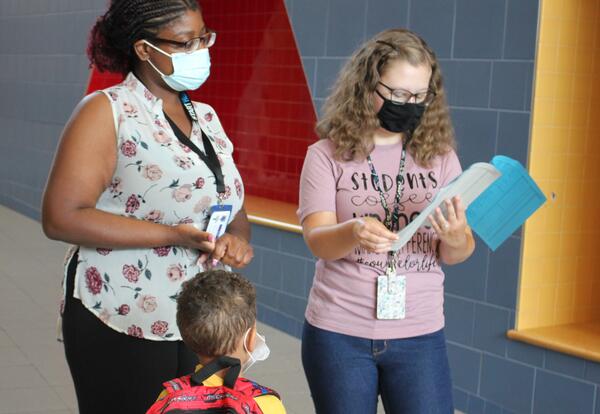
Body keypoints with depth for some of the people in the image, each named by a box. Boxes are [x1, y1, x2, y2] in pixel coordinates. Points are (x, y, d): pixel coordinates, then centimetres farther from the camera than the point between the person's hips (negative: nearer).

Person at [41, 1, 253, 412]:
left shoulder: (206, 116, 11)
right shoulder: (107, 111, -9)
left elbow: (233, 206, 18)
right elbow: (62, 217, -18)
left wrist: (238, 238, -7)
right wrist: (173, 236, -23)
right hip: (123, 325, -6)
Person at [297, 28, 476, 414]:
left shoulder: (440, 156, 3)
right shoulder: (327, 155, -3)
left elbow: (457, 255, 2)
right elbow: (317, 241, -12)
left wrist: (455, 240, -22)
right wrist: (354, 232, -35)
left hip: (420, 336, 2)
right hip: (338, 334, -1)